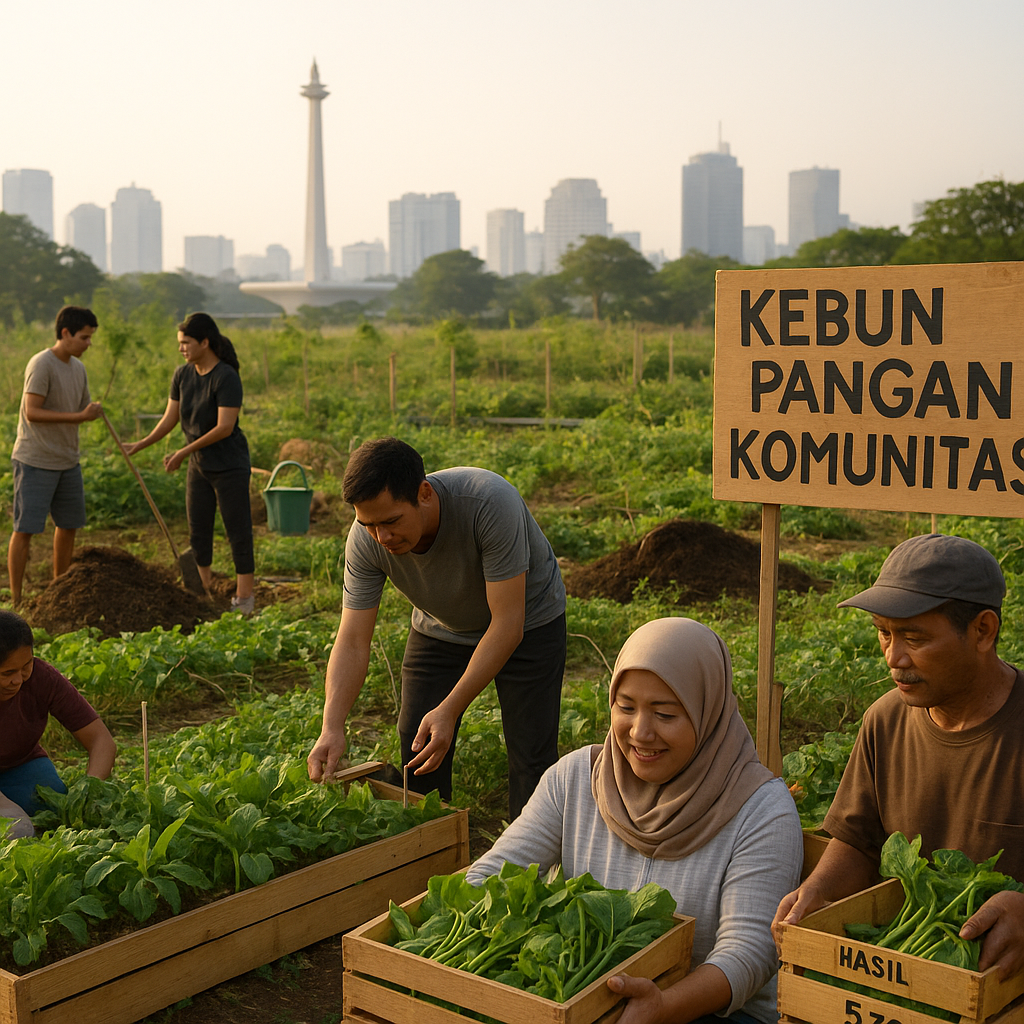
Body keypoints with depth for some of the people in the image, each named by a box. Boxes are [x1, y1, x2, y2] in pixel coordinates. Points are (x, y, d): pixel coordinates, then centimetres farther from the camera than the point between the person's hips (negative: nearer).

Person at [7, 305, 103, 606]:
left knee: (69, 525, 13)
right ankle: (16, 600, 1)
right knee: (24, 529, -4)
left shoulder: (78, 368, 9)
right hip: (35, 463, -8)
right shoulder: (41, 365, -15)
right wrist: (81, 417, -23)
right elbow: (31, 413, -21)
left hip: (67, 463, 8)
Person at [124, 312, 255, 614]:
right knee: (198, 533, 12)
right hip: (199, 467, 8)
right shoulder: (182, 375, 3)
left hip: (230, 467, -8)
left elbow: (225, 427, -23)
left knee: (238, 533, -1)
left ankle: (244, 601, 6)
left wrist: (184, 452, -22)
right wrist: (140, 445, -4)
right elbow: (170, 419, 8)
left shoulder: (226, 377, -19)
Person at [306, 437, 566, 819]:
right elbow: (353, 642, -22)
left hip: (528, 622, -3)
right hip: (441, 628, 3)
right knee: (417, 750, -2)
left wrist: (450, 710, -40)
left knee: (531, 757, -9)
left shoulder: (490, 503, -39)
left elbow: (507, 624, -35)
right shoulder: (366, 538, -26)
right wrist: (332, 726, -37)